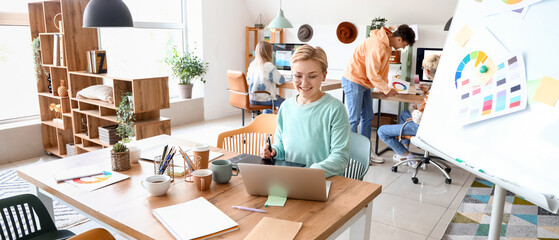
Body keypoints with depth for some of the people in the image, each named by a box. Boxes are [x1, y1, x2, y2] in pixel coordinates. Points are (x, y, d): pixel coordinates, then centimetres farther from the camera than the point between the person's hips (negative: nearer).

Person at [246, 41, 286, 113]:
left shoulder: (252, 65, 1)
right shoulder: (269, 66, -17)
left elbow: (248, 81, 12)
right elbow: (281, 80, -12)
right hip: (264, 100, -7)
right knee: (283, 101, 13)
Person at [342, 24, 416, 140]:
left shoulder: (387, 45, 8)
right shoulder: (377, 45, -24)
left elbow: (383, 68, 16)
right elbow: (372, 74, -23)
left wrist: (385, 87, 7)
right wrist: (387, 90, -12)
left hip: (364, 83, 10)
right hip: (353, 81, -10)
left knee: (368, 118, 9)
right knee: (354, 120, -9)